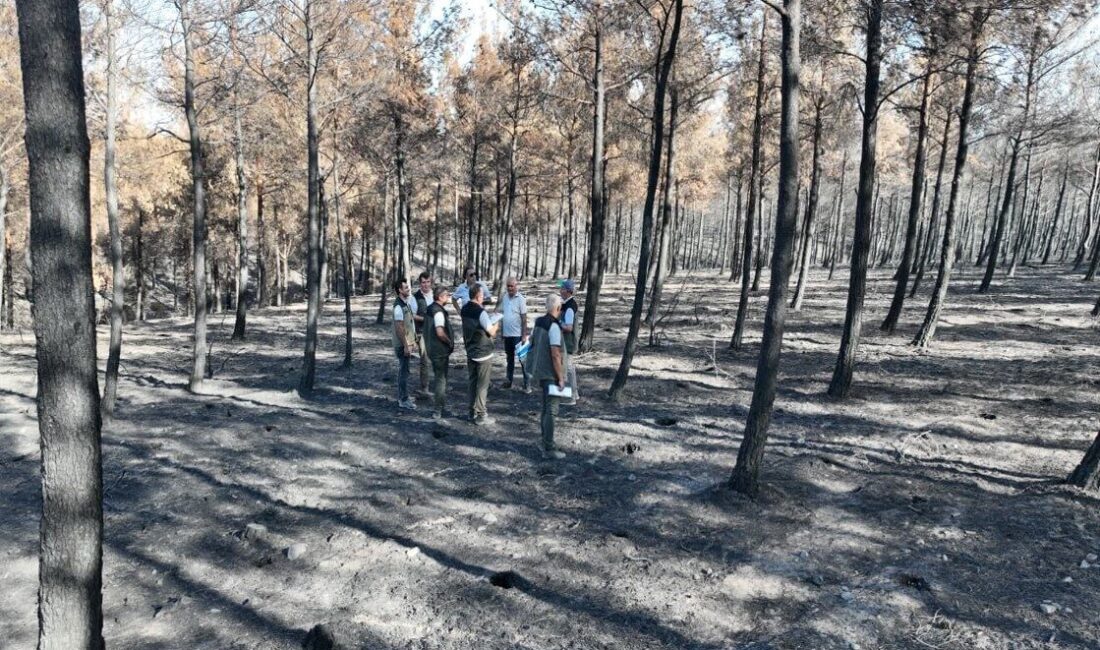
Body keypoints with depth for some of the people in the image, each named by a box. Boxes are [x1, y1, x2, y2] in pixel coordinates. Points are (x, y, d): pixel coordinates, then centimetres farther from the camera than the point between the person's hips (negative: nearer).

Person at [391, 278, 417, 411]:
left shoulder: (406, 302, 10)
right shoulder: (399, 306, -19)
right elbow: (399, 328, -21)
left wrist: (412, 341, 19)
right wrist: (405, 346, -21)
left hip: (407, 342, 9)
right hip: (402, 344, -9)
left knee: (403, 371, 15)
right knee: (404, 371, -3)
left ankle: (402, 397, 24)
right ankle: (403, 400, 4)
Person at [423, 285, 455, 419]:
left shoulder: (430, 309, 10)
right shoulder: (438, 311, -20)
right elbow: (440, 333, -28)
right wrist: (450, 343, -12)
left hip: (432, 349, 10)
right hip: (440, 351, -10)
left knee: (438, 377, 18)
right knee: (441, 379, -2)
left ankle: (439, 406, 28)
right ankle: (438, 411, 4)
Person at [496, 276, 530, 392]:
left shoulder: (521, 299, -12)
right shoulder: (504, 297, 5)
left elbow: (524, 318, -12)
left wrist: (524, 335, -15)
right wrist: (501, 330, 12)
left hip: (518, 334, -6)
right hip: (507, 333, 6)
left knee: (522, 359, -3)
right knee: (509, 358, 17)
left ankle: (526, 384, 1)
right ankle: (509, 380, 28)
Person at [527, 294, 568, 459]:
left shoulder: (539, 322, 6)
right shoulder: (554, 327, -21)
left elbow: (532, 343, 18)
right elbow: (555, 355, -23)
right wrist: (561, 378, -18)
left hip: (541, 372, 9)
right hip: (551, 374, -9)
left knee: (546, 408, 18)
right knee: (551, 410, -4)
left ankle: (545, 442, 27)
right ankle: (549, 447, 0)